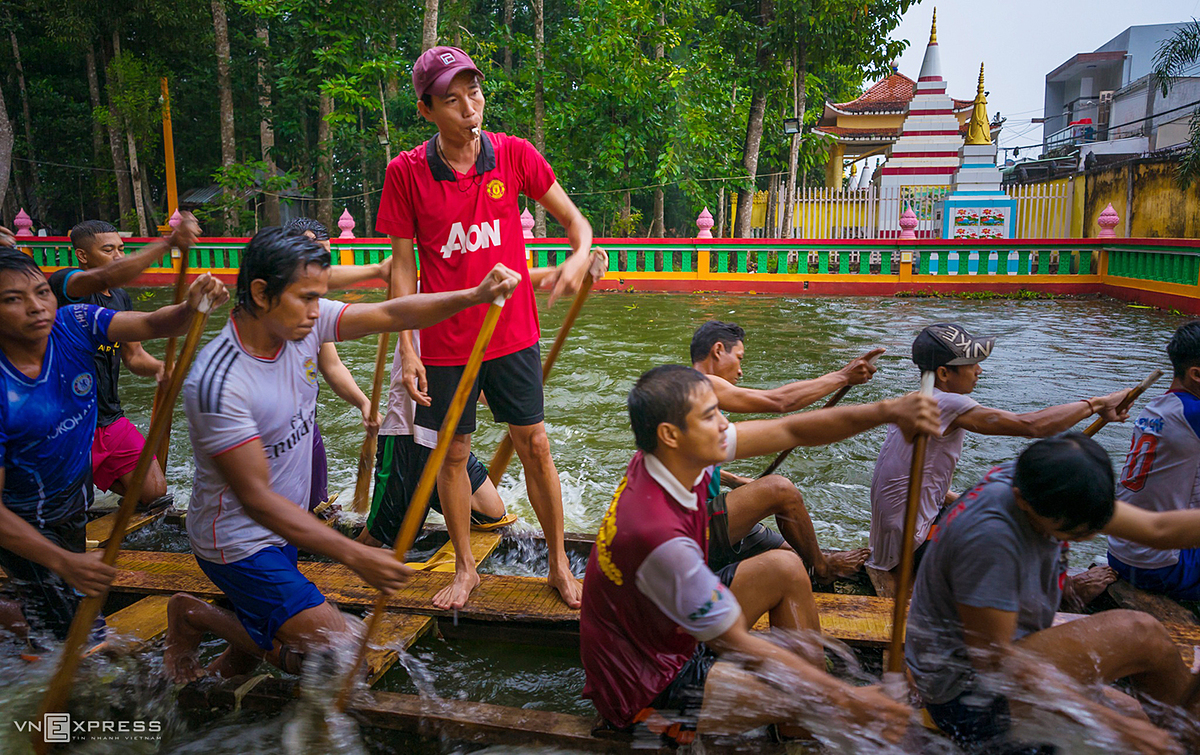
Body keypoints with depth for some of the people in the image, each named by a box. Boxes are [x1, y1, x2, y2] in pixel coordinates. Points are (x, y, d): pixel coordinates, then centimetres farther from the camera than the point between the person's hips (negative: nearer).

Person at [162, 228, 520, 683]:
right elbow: (256, 499, -28)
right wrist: (355, 556, -32)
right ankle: (195, 616, 6)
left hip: (283, 530, 8)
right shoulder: (217, 381, -29)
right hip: (240, 545, -8)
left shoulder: (303, 323, -9)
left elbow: (391, 314, -9)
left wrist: (474, 297, -26)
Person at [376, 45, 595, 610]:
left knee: (534, 446, 6)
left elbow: (573, 218, 4)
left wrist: (579, 258, -19)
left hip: (513, 334, 0)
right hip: (445, 342, 0)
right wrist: (407, 350, -6)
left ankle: (559, 566, 24)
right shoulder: (405, 172, -6)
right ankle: (465, 569, 31)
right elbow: (403, 264, -2)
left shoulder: (514, 154, -4)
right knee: (452, 455, 10)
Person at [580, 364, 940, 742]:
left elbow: (789, 431, -7)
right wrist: (845, 698, -18)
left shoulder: (675, 455, -13)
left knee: (784, 567, 8)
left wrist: (888, 411, -18)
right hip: (646, 689, -9)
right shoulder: (658, 534, -36)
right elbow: (740, 645, -26)